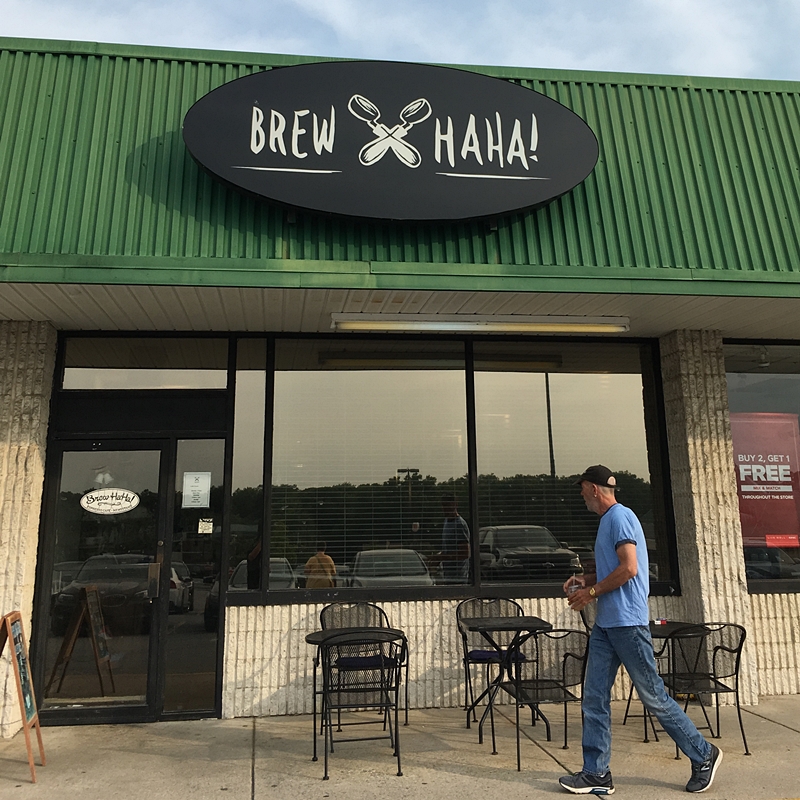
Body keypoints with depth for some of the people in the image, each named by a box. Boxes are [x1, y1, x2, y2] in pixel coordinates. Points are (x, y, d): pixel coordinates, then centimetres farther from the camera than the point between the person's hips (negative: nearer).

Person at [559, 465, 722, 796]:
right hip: (605, 624, 9)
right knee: (594, 699, 7)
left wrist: (591, 592, -14)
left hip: (627, 623, -9)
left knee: (654, 697, 4)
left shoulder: (620, 517, -14)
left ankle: (704, 755, 24)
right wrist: (586, 580, 11)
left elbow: (629, 568, -22)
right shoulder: (607, 520, 16)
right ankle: (596, 774, 13)